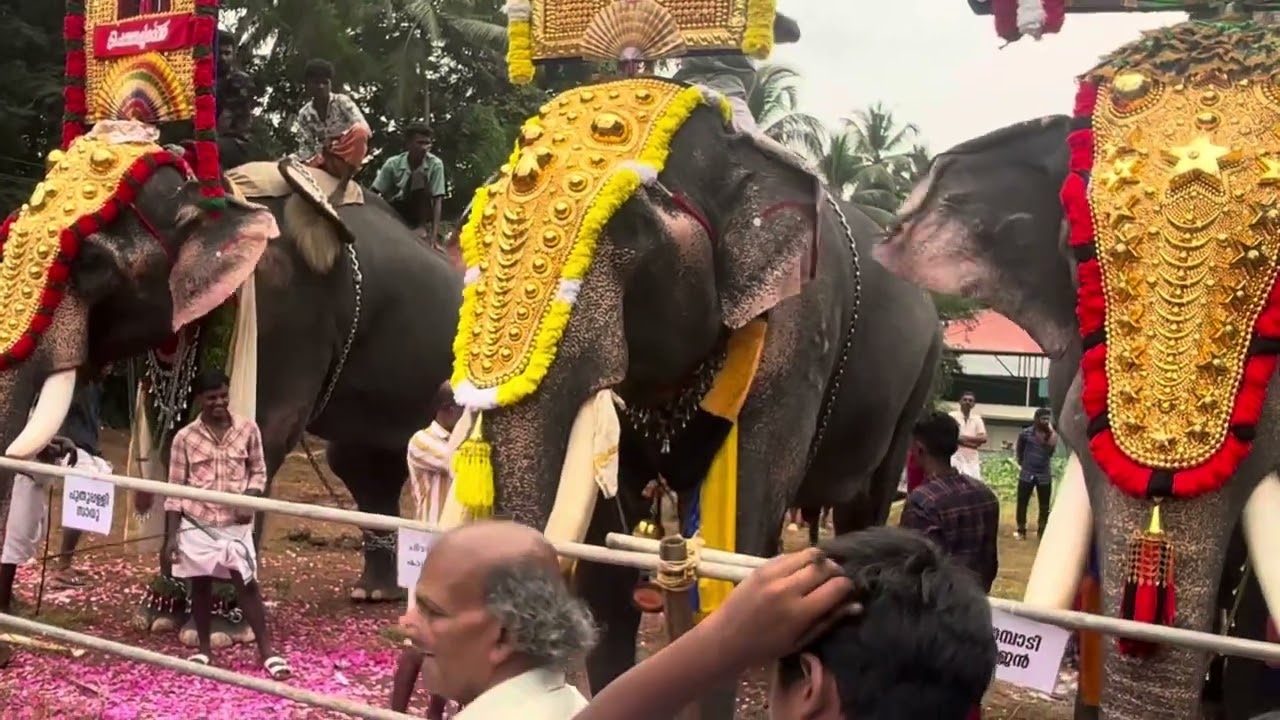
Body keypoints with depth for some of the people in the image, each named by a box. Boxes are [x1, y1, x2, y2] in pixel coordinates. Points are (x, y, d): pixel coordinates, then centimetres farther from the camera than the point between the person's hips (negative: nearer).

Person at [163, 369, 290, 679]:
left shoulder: (248, 429, -3)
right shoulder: (185, 438, -6)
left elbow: (259, 471, 8)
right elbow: (175, 489, -1)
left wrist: (249, 499, -12)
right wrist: (171, 535, -4)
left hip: (235, 522, 0)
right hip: (196, 523, 0)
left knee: (247, 583, -2)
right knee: (200, 584, 11)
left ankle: (267, 651, 4)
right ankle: (204, 650, 26)